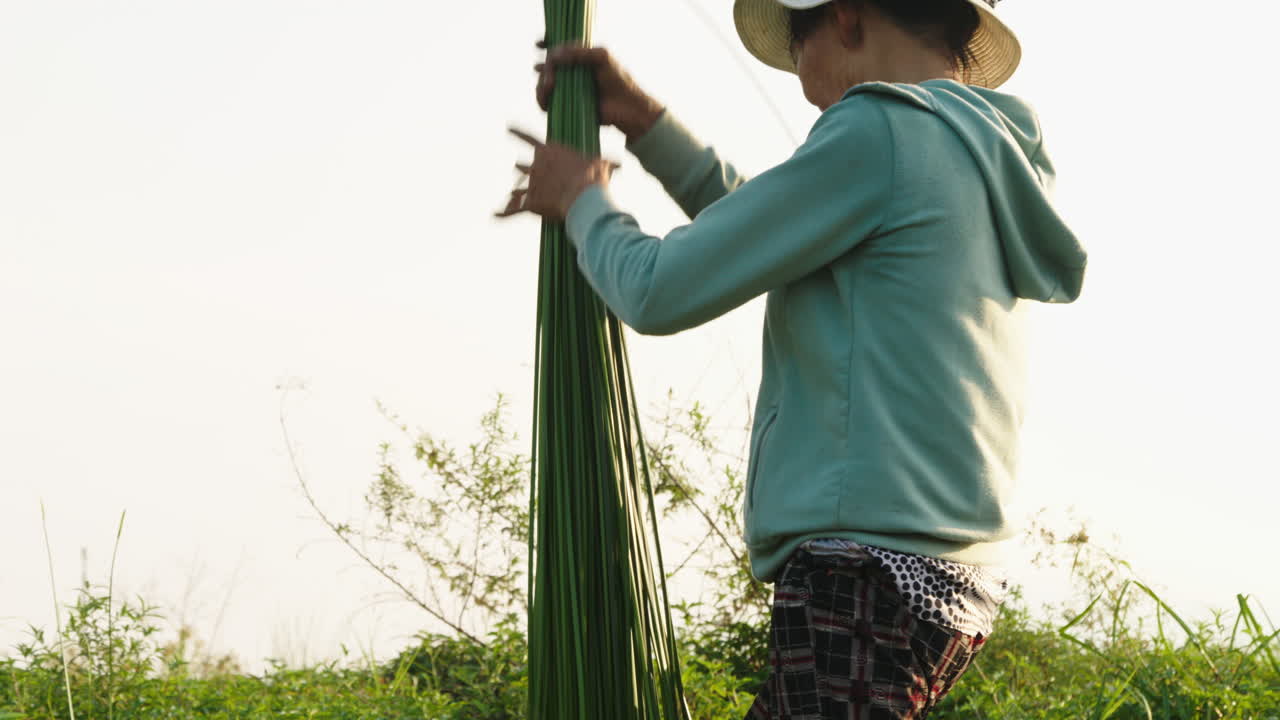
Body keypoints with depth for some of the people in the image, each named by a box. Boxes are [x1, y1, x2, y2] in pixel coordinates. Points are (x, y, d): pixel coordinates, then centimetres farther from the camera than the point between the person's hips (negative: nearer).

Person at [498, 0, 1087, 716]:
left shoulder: (882, 130, -9)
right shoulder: (995, 156, 18)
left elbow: (660, 293, -7)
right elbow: (768, 238, 30)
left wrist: (583, 201, 13)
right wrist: (641, 118, 28)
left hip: (870, 576, -10)